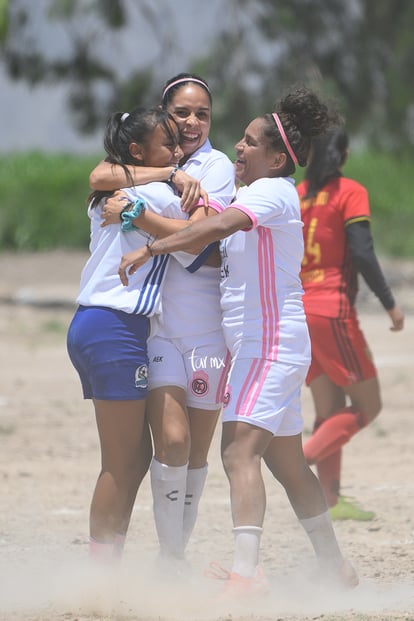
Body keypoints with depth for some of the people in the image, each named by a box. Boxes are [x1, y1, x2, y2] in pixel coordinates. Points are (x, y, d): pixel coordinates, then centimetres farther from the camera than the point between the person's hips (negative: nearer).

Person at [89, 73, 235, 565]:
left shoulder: (217, 166, 2)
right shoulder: (145, 158, 11)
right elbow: (101, 177, -11)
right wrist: (170, 175, -17)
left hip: (207, 326, -1)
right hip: (154, 324, 1)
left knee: (197, 451, 4)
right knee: (172, 440, -14)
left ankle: (177, 556, 18)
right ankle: (168, 559, -4)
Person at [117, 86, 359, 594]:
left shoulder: (272, 192, -14)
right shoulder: (257, 194, 18)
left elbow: (220, 226, -31)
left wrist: (149, 249, -32)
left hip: (269, 343, -11)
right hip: (257, 346, 11)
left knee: (239, 451, -21)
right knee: (287, 463, 16)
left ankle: (244, 574, -31)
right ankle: (336, 571, 25)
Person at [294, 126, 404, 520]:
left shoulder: (295, 195, 12)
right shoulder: (350, 193, -5)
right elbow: (362, 254, -15)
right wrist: (390, 304, -9)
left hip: (298, 312, 7)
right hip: (333, 313, -7)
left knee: (330, 412, 12)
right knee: (367, 405, 0)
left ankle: (331, 501, 6)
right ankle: (302, 459, -18)